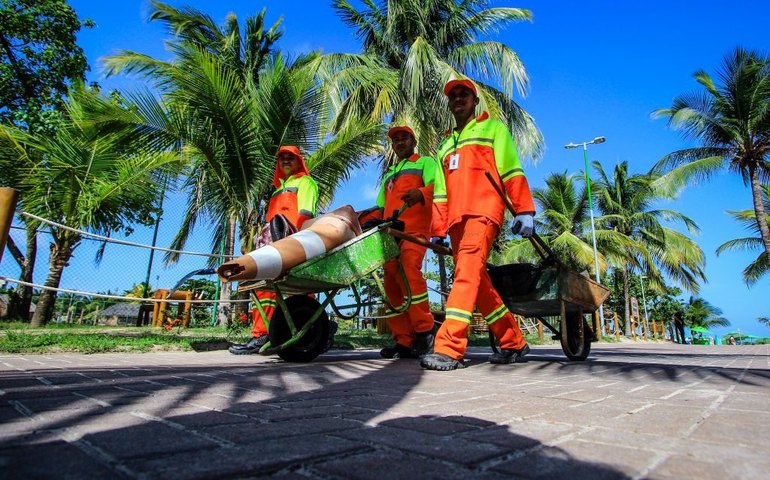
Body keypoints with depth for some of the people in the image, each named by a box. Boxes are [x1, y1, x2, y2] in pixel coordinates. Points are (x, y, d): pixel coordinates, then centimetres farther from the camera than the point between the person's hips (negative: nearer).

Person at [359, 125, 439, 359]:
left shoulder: (425, 162, 14)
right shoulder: (389, 174, 33)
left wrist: (420, 193, -28)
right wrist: (363, 219, 11)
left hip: (415, 230, -6)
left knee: (409, 272, -26)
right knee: (391, 285, -2)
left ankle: (424, 331, -18)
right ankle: (404, 340, 0)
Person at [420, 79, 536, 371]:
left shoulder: (493, 128, 15)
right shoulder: (445, 145, 30)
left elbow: (511, 171, 2)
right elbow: (441, 192, 23)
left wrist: (524, 211, -9)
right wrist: (438, 231, 15)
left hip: (483, 212, -6)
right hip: (457, 219, 6)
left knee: (467, 274, -21)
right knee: (479, 283, 4)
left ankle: (449, 349, -26)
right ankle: (514, 343, 16)